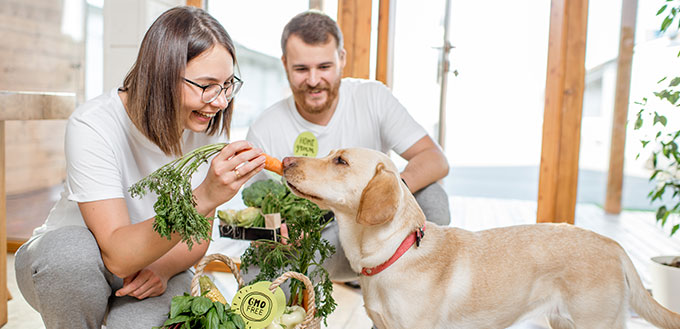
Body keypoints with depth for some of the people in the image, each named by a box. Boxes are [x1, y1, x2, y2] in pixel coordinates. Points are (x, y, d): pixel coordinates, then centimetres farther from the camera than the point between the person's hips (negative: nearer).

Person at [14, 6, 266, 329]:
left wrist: (162, 268, -25)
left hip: (153, 262, 2)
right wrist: (204, 198, -47)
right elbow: (118, 256, -34)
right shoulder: (92, 126, -26)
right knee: (72, 249, -35)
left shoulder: (208, 125, -13)